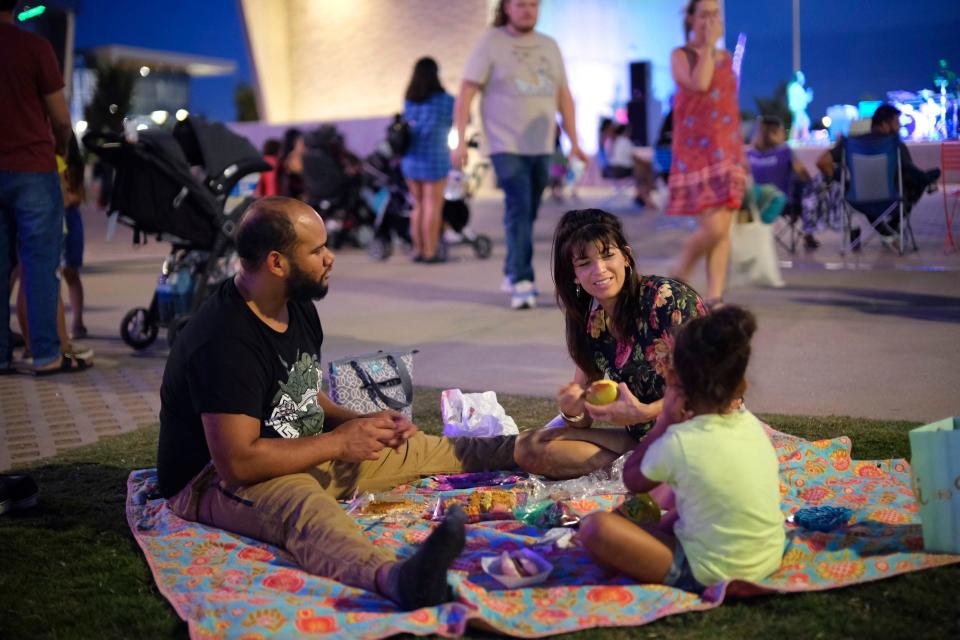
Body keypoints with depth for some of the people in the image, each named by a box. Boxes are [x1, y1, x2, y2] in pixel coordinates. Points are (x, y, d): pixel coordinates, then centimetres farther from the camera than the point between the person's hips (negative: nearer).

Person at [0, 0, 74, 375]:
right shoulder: (35, 47, -8)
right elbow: (60, 119, -4)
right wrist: (62, 149, 17)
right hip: (33, 170, -4)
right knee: (40, 266, 0)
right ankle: (46, 355, 1)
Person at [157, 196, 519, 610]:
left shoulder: (298, 308, 2)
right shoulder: (226, 342, -28)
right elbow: (237, 463, -31)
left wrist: (361, 423, 0)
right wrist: (339, 442, -22)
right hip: (216, 480, -10)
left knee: (410, 450, 13)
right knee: (304, 505, -41)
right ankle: (395, 577, -71)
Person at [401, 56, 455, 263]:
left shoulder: (408, 100, 5)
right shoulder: (444, 100, -8)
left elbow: (407, 122, 10)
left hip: (410, 159, 5)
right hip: (434, 158, -5)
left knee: (418, 205, 14)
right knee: (433, 206, -1)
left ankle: (418, 249, 18)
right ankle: (431, 251, 0)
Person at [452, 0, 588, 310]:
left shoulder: (549, 46, 13)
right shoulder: (490, 43, -2)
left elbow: (563, 96, 15)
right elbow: (466, 93, -5)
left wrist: (574, 142, 8)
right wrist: (460, 140, -14)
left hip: (541, 146, 5)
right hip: (507, 145, -5)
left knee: (527, 214, 9)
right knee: (519, 209, -15)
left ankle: (512, 273, 25)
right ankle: (522, 282, -13)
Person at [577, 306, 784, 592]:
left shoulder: (679, 443, -20)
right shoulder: (752, 425, -2)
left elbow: (632, 480, 0)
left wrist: (665, 421, -2)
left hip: (709, 576, -7)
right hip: (769, 560, 7)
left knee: (595, 527, -14)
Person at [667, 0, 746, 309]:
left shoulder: (726, 58, 16)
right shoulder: (681, 55, 0)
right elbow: (699, 83, -21)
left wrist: (740, 154, 17)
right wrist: (707, 44, -11)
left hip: (727, 152, 6)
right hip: (697, 152, -6)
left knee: (724, 229, 0)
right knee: (713, 228, -14)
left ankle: (714, 298, 4)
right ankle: (681, 276, 11)